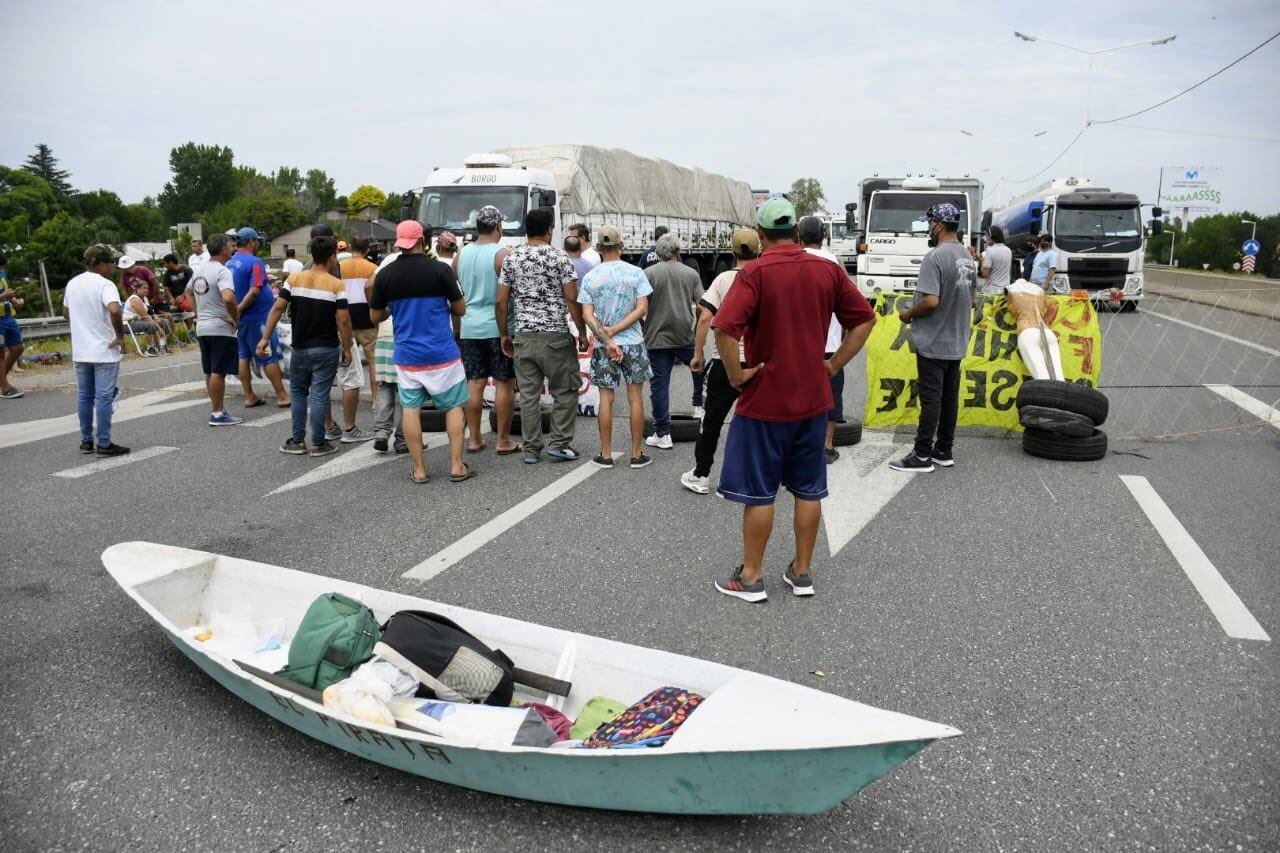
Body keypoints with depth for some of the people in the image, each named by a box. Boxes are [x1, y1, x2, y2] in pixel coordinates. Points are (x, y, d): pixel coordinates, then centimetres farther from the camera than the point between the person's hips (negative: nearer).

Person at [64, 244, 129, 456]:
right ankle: (104, 444, -1)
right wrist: (120, 336, -20)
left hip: (80, 351, 7)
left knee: (84, 396, 13)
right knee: (104, 397, -3)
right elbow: (114, 310, -31)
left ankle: (86, 441, 19)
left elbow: (66, 313, 19)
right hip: (104, 351, -7)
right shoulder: (104, 285, -14)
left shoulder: (72, 284, 9)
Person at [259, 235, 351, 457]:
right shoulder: (336, 285, -8)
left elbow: (277, 308, -5)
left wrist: (265, 338, -1)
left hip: (300, 347, 3)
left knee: (298, 393, 16)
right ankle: (318, 443, 8)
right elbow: (343, 320, -13)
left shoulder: (294, 279, 0)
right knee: (319, 395, 2)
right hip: (326, 349, -3)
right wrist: (347, 349, -5)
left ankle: (298, 441, 17)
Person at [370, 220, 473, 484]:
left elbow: (375, 316, 8)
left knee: (411, 409, 8)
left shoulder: (385, 274, -1)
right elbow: (461, 310, -1)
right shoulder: (439, 270, -9)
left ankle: (419, 470, 10)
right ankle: (457, 466, 7)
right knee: (453, 406, 9)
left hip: (406, 355, 2)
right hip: (442, 353, -2)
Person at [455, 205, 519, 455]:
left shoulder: (461, 255, 9)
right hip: (498, 327, -5)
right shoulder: (503, 254, -9)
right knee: (504, 384, 1)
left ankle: (474, 439, 14)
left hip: (469, 328, 5)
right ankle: (504, 441, 4)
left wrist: (457, 329, 23)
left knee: (474, 383, 9)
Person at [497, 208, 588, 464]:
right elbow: (572, 300, -9)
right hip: (555, 336, -4)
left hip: (523, 336, 4)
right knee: (566, 391, 9)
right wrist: (582, 332, 0)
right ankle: (560, 444, 6)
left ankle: (532, 450, 12)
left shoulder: (511, 258, 6)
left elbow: (501, 301, 5)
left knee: (528, 395, 8)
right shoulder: (559, 257, -5)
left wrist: (504, 334, 14)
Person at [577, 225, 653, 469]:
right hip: (633, 342, 0)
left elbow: (587, 315, -8)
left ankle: (606, 455, 11)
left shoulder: (590, 277, -2)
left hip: (603, 347, 1)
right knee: (635, 398, 6)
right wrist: (615, 330, -11)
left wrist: (606, 340, -11)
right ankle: (637, 454, 10)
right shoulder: (635, 273, -3)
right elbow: (642, 308, -9)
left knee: (606, 398, 7)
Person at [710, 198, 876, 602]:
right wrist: (834, 365, 6)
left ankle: (751, 577, 16)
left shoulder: (755, 273, -13)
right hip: (813, 399, 5)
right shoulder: (828, 270, 2)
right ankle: (802, 572, 24)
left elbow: (724, 329, -26)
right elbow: (864, 319, 7)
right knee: (808, 490, 14)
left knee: (758, 492, 6)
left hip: (764, 400, -4)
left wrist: (736, 375, -14)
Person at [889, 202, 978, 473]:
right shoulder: (968, 258, 12)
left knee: (931, 399, -5)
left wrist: (909, 314, -9)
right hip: (957, 343, 9)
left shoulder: (935, 257, -18)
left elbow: (931, 301, -25)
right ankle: (944, 451, 20)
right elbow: (970, 301, 17)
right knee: (949, 398, 12)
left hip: (933, 343, -8)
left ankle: (922, 456, 0)